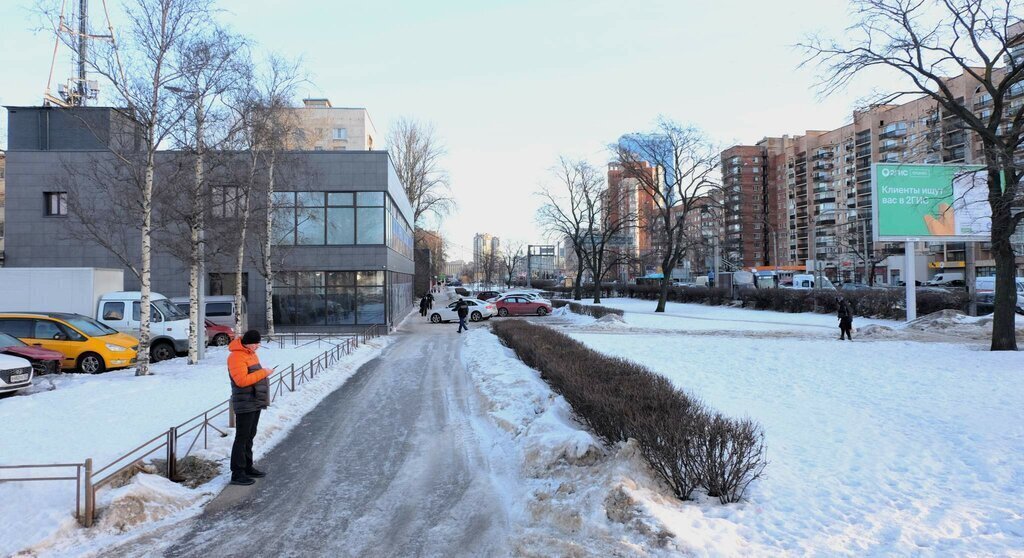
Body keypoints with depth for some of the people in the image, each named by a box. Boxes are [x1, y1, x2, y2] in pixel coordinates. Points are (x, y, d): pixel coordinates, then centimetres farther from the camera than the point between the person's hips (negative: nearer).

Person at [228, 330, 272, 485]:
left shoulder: (250, 353, 14)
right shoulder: (236, 356, -17)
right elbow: (241, 380, -25)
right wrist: (263, 373, -21)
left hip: (255, 403, 10)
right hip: (245, 405, -10)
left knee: (250, 436, 17)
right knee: (242, 438, -5)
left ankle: (248, 468, 27)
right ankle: (237, 473, 0)